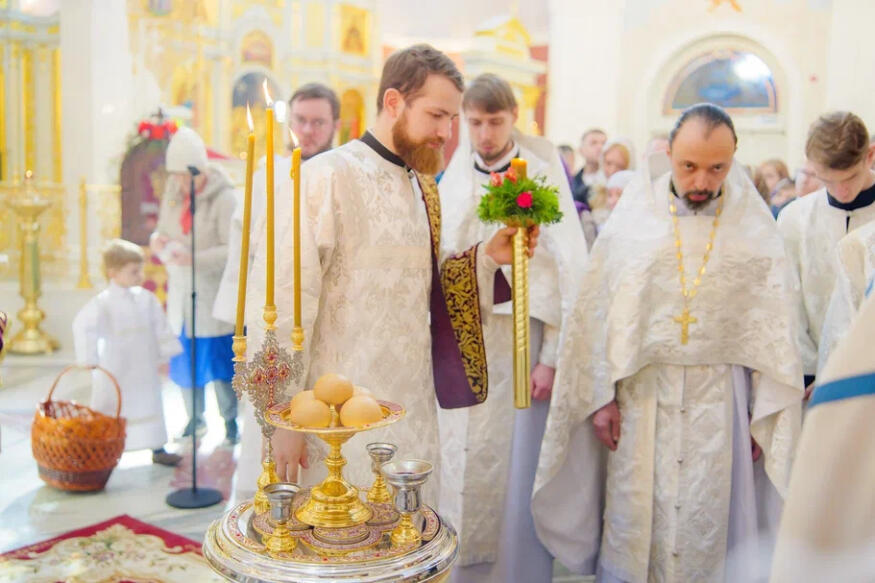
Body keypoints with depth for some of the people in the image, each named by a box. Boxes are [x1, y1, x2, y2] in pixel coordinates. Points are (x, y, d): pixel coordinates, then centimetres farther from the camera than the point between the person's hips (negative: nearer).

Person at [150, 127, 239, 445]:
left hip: (213, 297, -6)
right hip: (181, 294, 6)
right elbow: (163, 228, 18)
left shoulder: (223, 197, -13)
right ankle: (195, 417, 29)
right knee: (185, 358, 11)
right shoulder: (173, 194, 8)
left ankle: (230, 421, 17)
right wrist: (158, 239, -5)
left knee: (220, 362, -1)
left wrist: (196, 258, -26)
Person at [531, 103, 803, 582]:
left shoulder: (755, 228, -1)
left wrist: (766, 416, -1)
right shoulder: (633, 215, -2)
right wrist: (601, 395, -3)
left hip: (719, 399, 0)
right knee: (634, 522, 9)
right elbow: (597, 311, -1)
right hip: (641, 395, 0)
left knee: (705, 528, 9)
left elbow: (775, 328, 2)